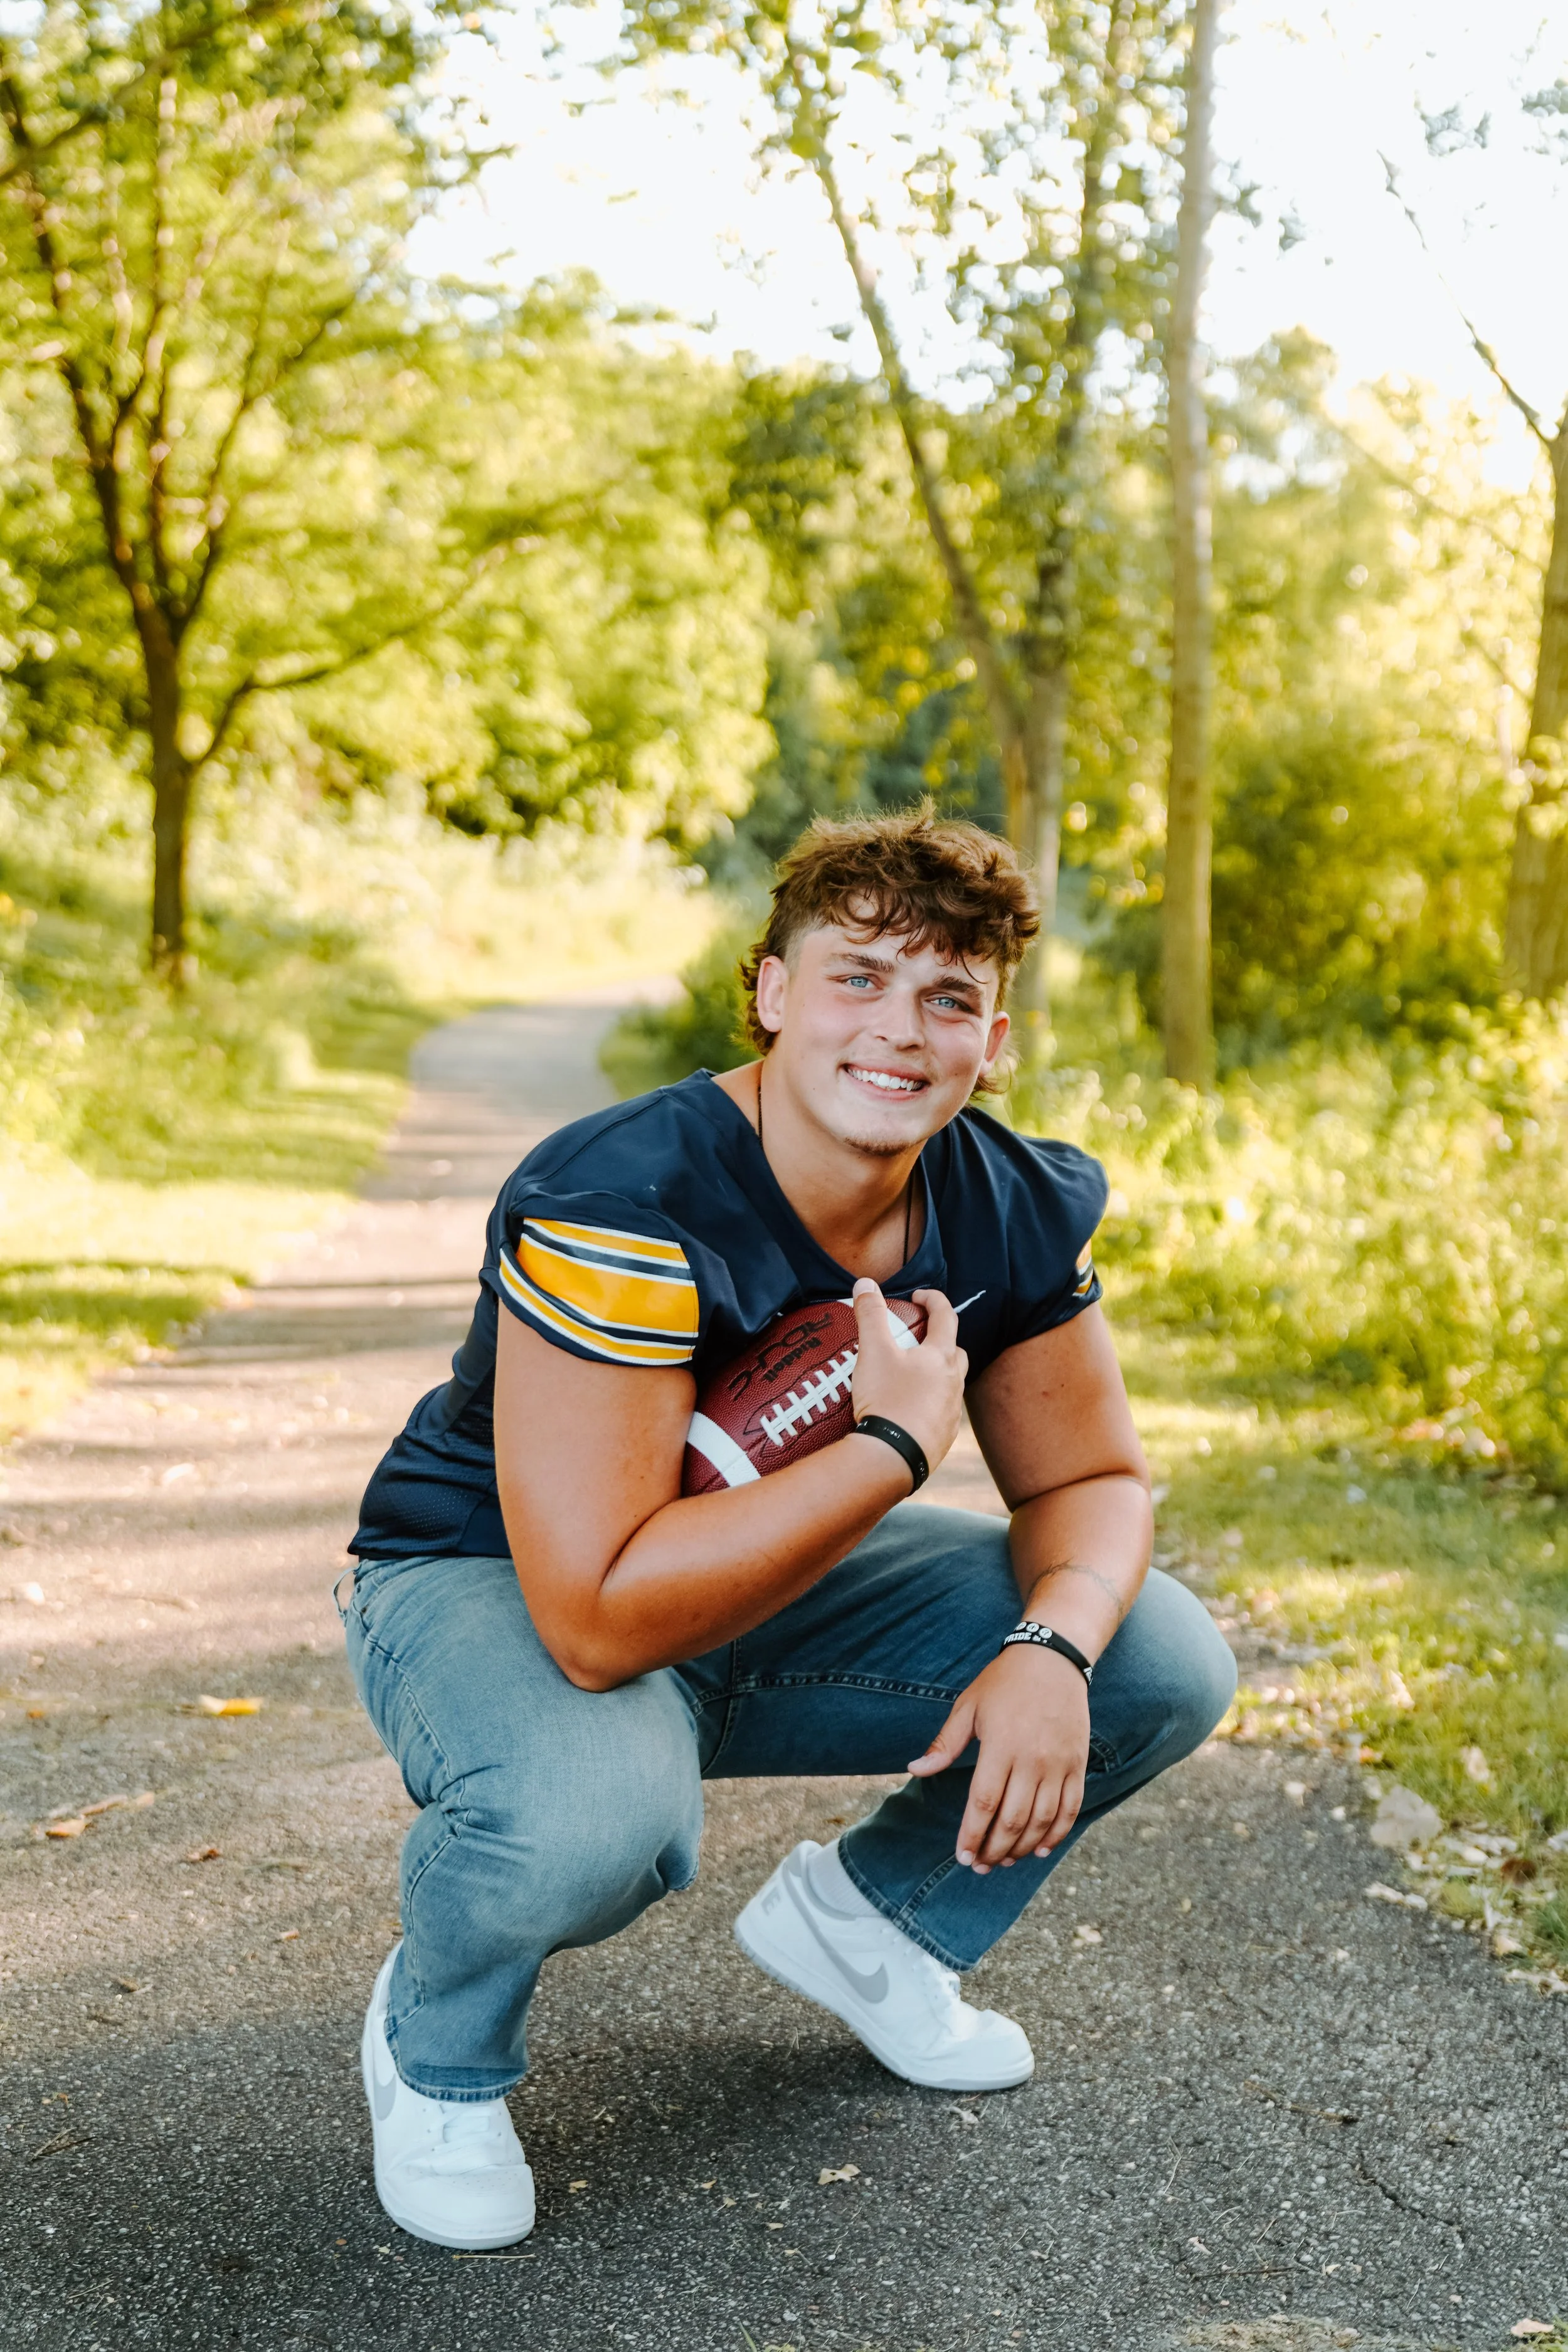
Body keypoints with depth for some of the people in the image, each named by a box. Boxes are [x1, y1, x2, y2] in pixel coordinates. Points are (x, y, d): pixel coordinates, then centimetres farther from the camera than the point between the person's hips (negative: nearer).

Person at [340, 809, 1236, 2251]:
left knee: (1167, 1664, -7)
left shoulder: (1015, 1210, -12)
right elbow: (600, 1618, -39)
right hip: (490, 1583, -6)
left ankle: (869, 1916, 19)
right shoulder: (621, 1207, -34)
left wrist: (1051, 1647, -26)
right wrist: (895, 1444, -35)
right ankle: (437, 2051, -2)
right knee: (595, 1811, -40)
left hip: (776, 1583, 6)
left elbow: (1094, 1479, -3)